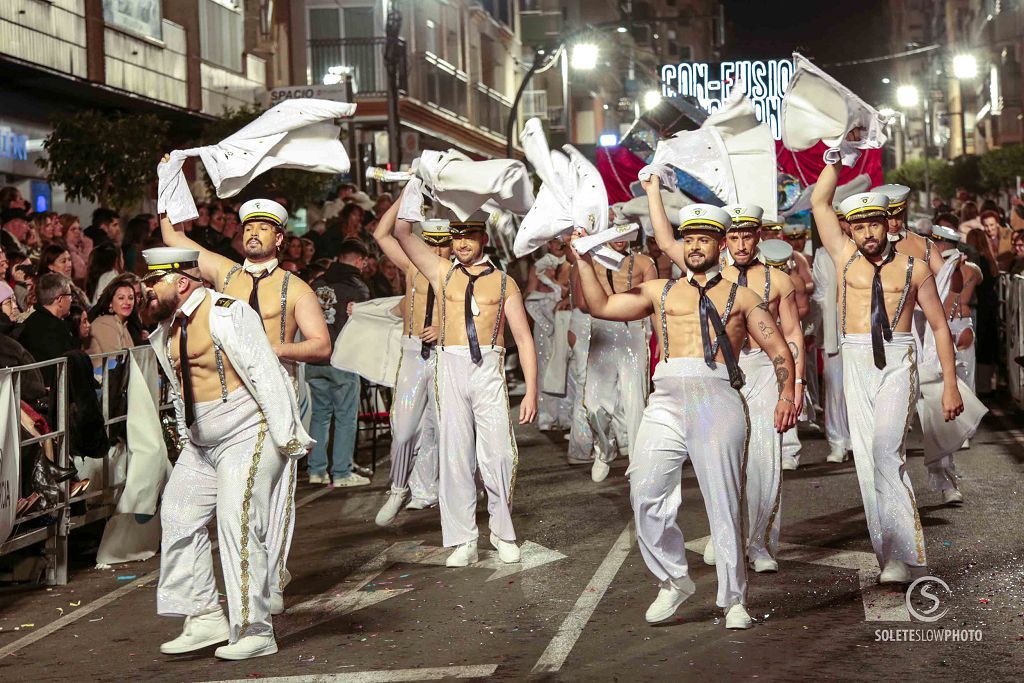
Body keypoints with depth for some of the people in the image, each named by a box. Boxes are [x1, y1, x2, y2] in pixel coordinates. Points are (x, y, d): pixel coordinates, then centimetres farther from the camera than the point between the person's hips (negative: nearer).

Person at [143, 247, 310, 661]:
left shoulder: (225, 314, -17)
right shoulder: (167, 328, 10)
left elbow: (266, 373, -20)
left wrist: (286, 437, -21)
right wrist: (187, 440, 19)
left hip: (247, 437, -9)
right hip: (201, 444, 9)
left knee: (238, 525, -12)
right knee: (179, 519, 7)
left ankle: (254, 631, -3)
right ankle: (204, 619, 14)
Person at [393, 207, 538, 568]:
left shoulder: (503, 282, 9)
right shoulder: (442, 273, 13)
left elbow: (524, 339, 6)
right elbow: (402, 231, 9)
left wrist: (531, 391, -2)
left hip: (489, 370, -1)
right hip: (451, 367, 1)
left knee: (498, 454, -6)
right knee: (455, 455, 1)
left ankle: (503, 533, 12)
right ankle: (462, 541, 7)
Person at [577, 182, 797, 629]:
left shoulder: (740, 298, 16)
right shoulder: (660, 292, 23)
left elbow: (780, 352, 12)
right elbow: (600, 306, 19)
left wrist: (787, 395, -4)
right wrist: (585, 261, 8)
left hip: (717, 397, -2)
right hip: (667, 399, 2)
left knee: (723, 502, -5)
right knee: (645, 493, -9)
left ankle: (733, 600, 5)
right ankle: (674, 581, 10)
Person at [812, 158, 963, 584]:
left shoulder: (914, 269, 4)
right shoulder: (845, 256, 10)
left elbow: (939, 326, 7)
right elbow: (819, 202, 12)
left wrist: (950, 385, 3)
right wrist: (837, 157, 9)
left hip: (897, 362, -3)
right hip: (856, 363, 4)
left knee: (886, 448, -20)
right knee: (866, 458, 1)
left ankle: (900, 554, -20)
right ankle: (885, 550, 7)